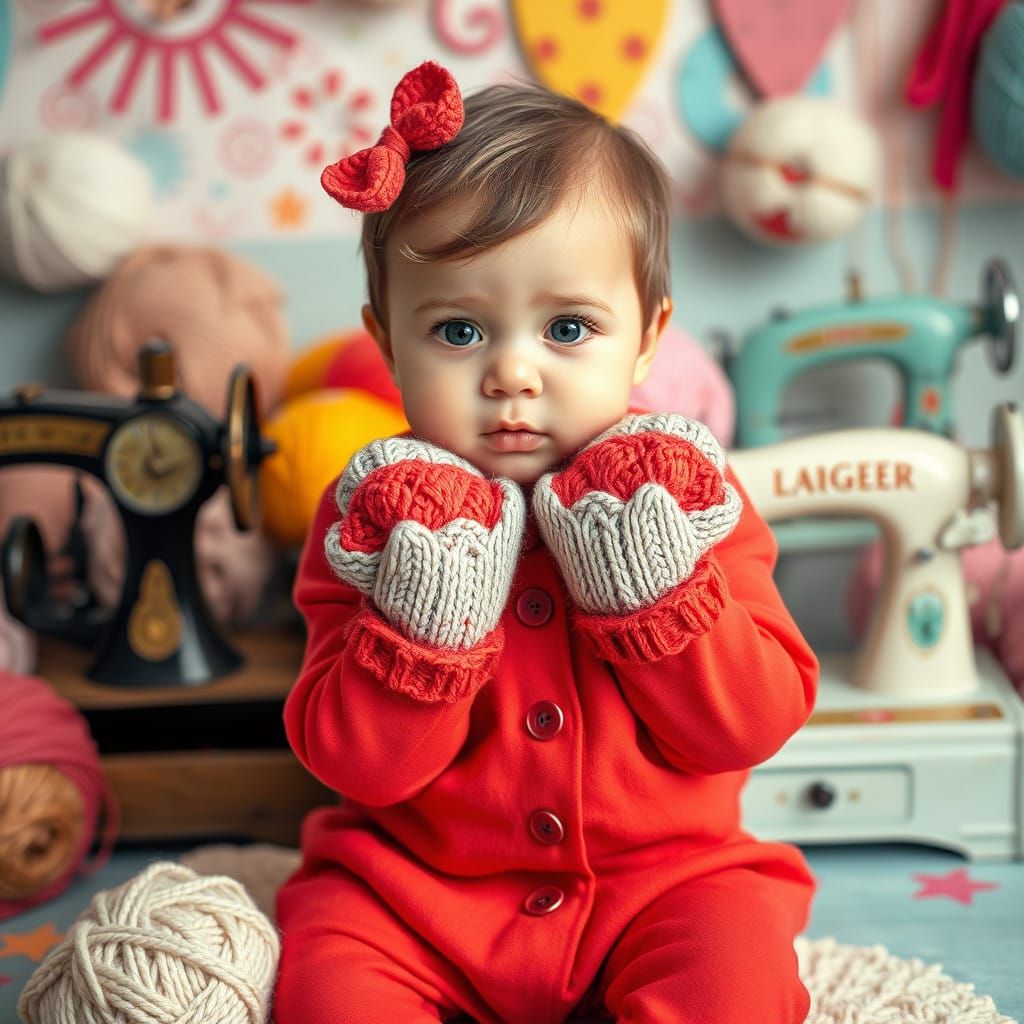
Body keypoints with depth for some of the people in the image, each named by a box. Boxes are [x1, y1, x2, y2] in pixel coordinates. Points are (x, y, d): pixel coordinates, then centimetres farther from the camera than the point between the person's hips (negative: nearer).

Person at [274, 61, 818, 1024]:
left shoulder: (683, 499, -6)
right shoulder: (378, 515, -7)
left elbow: (754, 726, -10)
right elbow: (353, 763, -12)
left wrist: (656, 596, -24)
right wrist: (424, 625, -28)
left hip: (661, 873, 0)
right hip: (418, 888, 1)